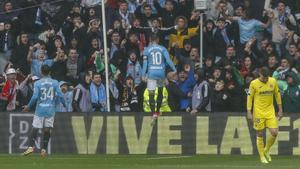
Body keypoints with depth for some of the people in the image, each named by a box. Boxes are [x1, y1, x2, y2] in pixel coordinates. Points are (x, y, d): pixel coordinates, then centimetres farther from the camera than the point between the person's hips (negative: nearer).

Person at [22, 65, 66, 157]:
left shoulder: (38, 83, -4)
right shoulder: (55, 83, 0)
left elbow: (35, 97, -10)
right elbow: (60, 95, -4)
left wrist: (28, 107, 2)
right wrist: (64, 105, 12)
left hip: (40, 109, -1)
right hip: (51, 109, 1)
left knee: (35, 128, 3)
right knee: (47, 129, 6)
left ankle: (31, 147, -9)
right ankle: (44, 149, 5)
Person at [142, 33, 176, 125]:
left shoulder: (147, 50, 2)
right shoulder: (163, 49, 4)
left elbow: (145, 63, 0)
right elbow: (168, 60, -5)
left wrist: (143, 75, 1)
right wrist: (174, 70, -2)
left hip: (151, 74, -2)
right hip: (161, 73, 2)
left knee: (151, 94, -4)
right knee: (160, 92, 22)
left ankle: (154, 114, -18)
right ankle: (157, 111, 29)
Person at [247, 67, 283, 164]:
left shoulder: (273, 81, 1)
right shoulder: (254, 84, -9)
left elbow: (277, 95, 12)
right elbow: (249, 98, -4)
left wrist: (280, 110, 11)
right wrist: (249, 113, -8)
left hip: (270, 111, 3)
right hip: (258, 112, -3)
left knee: (274, 133, -6)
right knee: (260, 135, 0)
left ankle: (266, 150, 19)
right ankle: (262, 157, 11)